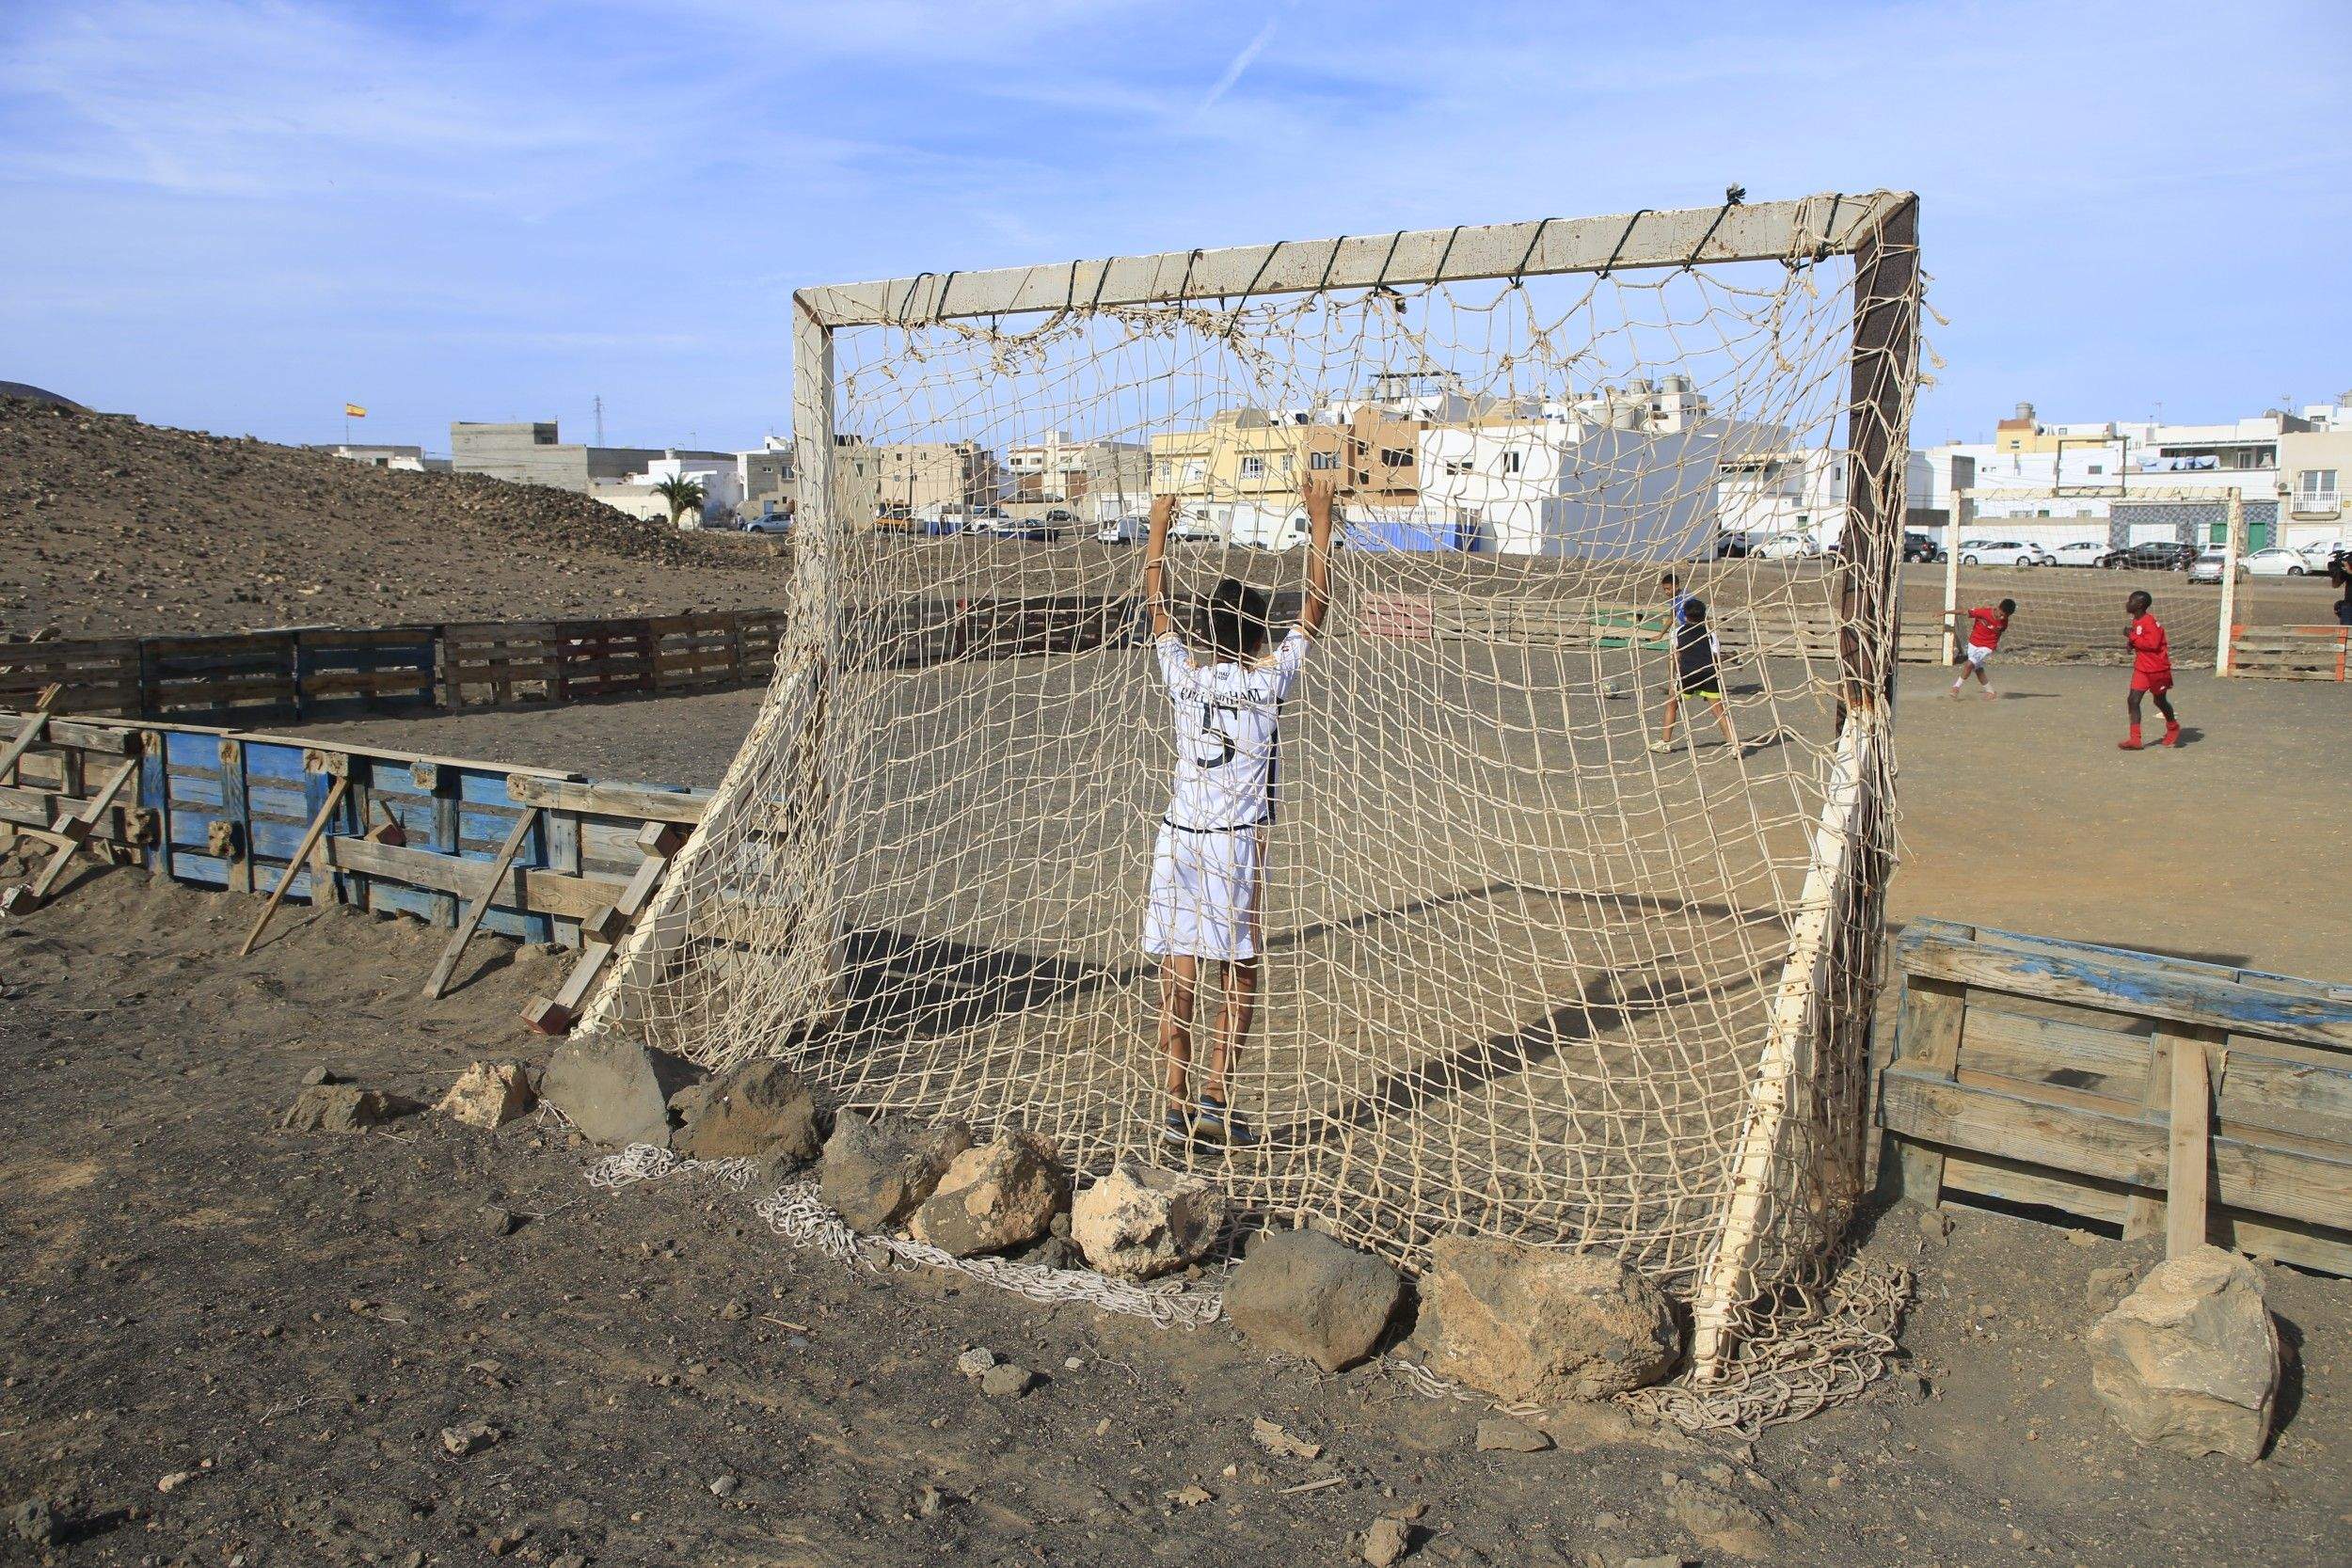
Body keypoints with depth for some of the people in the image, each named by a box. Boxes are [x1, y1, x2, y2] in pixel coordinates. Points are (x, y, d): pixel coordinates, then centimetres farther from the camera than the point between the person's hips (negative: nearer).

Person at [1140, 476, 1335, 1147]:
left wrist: (1158, 527, 29)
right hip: (1238, 842, -3)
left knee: (1178, 975, 3)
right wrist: (1320, 520, 10)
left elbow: (1157, 605, 18)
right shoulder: (1268, 682, -3)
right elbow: (1316, 608, 5)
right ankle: (1215, 1096, 3)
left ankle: (1178, 1108, 6)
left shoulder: (1183, 676, 3)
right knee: (1241, 977, 8)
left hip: (1178, 837, 3)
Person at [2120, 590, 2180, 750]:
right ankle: (2134, 739, -7)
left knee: (2160, 701, 13)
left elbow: (2152, 643, -30)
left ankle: (2173, 728, 40)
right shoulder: (2136, 622, 6)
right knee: (2133, 701, -6)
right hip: (2142, 669, 7)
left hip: (2157, 669, -7)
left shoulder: (2149, 621, -21)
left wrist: (2132, 636, -25)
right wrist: (2132, 643, 0)